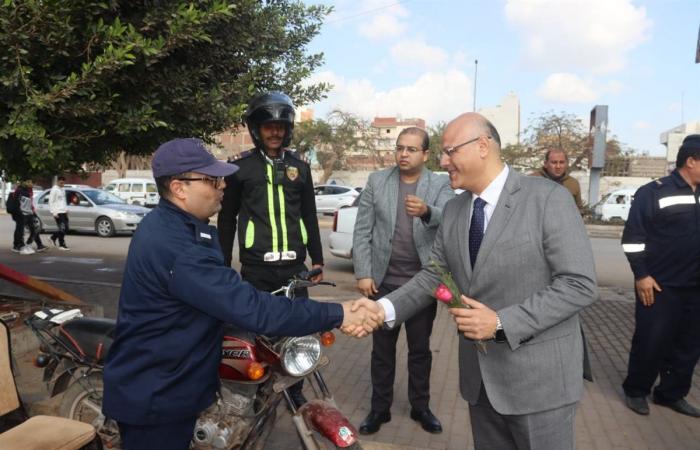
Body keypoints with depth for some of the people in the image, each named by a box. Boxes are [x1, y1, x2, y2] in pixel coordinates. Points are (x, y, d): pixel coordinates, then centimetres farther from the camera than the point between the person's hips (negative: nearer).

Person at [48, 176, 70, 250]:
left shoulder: (63, 189, 15)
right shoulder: (54, 190, -10)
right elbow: (51, 202, -11)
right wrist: (53, 213, -15)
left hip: (64, 212, 8)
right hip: (58, 213, -8)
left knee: (65, 228, 9)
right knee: (62, 229, -8)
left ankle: (53, 238, 28)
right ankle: (62, 245, -2)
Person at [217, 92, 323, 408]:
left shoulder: (299, 167, 12)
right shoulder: (241, 167, 4)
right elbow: (226, 219, 6)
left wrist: (317, 259, 13)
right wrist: (223, 265, 4)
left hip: (294, 266, 3)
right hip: (256, 268, -2)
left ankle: (295, 389, 26)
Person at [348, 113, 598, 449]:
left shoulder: (548, 199, -14)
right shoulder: (453, 211, 6)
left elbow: (579, 285, -16)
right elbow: (433, 276, 5)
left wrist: (502, 323, -22)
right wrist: (384, 309, -11)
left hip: (537, 377, -5)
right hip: (479, 375, 6)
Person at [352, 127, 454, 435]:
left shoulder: (441, 185, -2)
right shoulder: (376, 181, 0)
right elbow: (362, 231, -1)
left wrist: (427, 212, -41)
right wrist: (363, 273, -7)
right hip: (383, 281, 1)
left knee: (420, 349, 14)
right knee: (382, 348, 13)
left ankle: (420, 407, 32)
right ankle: (380, 408, 28)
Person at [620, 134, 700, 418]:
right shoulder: (654, 192, -8)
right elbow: (633, 237, -10)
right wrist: (641, 275, -14)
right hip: (660, 286, -6)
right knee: (651, 342, 2)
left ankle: (672, 394, 28)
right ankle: (636, 391, 20)